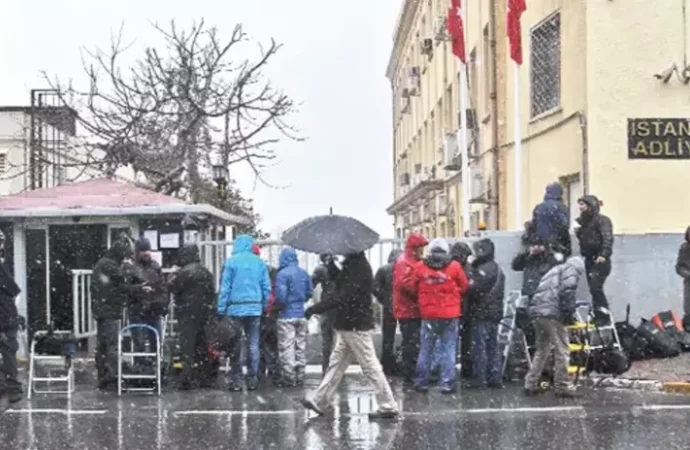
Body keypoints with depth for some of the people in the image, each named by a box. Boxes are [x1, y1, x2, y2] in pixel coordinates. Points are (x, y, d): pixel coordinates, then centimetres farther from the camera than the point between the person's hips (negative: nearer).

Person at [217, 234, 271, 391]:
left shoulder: (231, 262, -4)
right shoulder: (260, 262, 5)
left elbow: (225, 288, -5)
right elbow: (266, 288, 7)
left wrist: (221, 310, -2)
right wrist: (264, 306, 16)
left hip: (235, 308, -2)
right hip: (255, 308, 2)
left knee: (235, 346, 5)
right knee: (253, 345, 8)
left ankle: (236, 380, 4)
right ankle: (252, 379, 8)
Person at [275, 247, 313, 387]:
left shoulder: (283, 274, -14)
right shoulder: (304, 273, 7)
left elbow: (280, 295, -19)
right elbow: (310, 292, 10)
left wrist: (279, 306, 1)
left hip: (287, 315, -6)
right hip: (301, 314, 6)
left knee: (287, 347, -2)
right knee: (300, 346, 12)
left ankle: (289, 378, -2)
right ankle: (300, 377, 17)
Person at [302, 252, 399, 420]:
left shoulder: (360, 267, -19)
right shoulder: (353, 265, 12)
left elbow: (344, 296, -26)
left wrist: (316, 308, -27)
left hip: (356, 326, -10)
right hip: (347, 325, 10)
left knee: (370, 366, -5)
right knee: (336, 363, 13)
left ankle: (388, 407, 1)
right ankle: (319, 400, 19)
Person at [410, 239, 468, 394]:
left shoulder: (420, 267, -5)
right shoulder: (455, 267, -7)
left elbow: (414, 288, 3)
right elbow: (464, 287, 2)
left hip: (428, 315, 1)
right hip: (451, 315, -1)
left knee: (425, 350, 11)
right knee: (448, 350, 5)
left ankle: (421, 382, 15)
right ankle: (447, 384, 3)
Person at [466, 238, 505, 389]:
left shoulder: (483, 269, -16)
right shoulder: (497, 269, 16)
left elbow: (473, 289, -23)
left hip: (481, 313, -9)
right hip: (495, 313, 9)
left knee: (479, 347, -5)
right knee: (493, 346, 13)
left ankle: (479, 379, -5)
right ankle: (495, 378, 15)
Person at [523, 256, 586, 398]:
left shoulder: (554, 270, 31)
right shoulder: (571, 269, 7)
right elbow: (567, 290, -11)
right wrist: (569, 312, -5)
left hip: (536, 312, 8)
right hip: (552, 313, -8)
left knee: (542, 350, 19)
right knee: (562, 351, 0)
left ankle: (530, 385, 17)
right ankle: (561, 387, 0)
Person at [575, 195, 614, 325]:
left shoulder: (602, 220, -7)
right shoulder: (585, 221, 18)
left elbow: (607, 238, -20)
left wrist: (603, 254, -31)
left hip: (600, 261, -8)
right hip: (589, 260, 8)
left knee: (596, 287, -17)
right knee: (594, 289, 7)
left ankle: (604, 317, -13)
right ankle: (597, 317, 11)